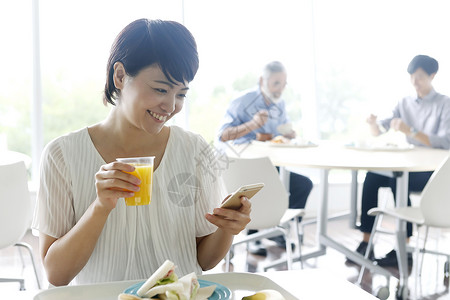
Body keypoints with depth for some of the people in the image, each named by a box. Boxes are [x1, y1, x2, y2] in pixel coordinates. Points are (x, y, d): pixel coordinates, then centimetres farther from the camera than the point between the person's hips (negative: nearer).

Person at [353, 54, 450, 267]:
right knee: (371, 177, -23)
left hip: (432, 170, -5)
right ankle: (366, 242, -21)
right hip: (408, 166, 5)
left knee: (398, 181, -33)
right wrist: (373, 123, -13)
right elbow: (378, 132, 11)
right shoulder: (405, 103, 14)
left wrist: (410, 131, -27)